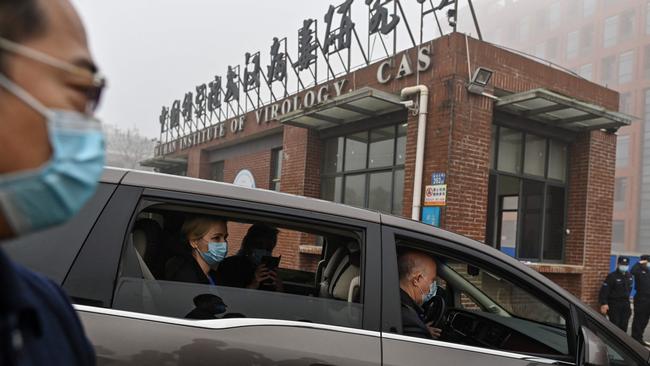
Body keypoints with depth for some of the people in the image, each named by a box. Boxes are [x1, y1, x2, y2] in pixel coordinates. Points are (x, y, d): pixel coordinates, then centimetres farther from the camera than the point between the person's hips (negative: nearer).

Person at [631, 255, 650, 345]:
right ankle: (635, 339, 6)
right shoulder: (639, 271, -10)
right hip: (641, 299, -7)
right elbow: (632, 271, -32)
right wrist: (640, 264, -23)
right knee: (638, 320, -2)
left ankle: (639, 339, 27)